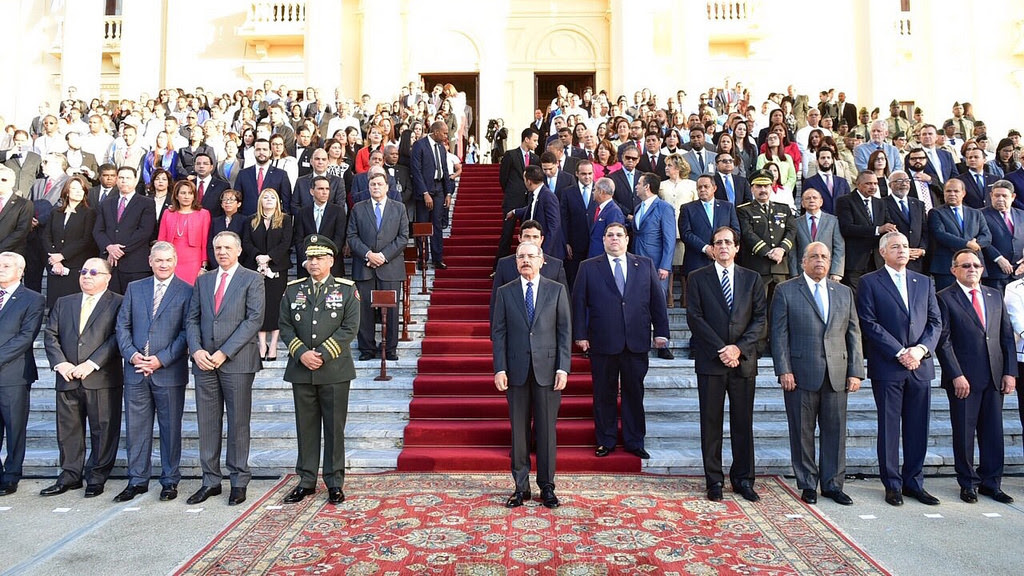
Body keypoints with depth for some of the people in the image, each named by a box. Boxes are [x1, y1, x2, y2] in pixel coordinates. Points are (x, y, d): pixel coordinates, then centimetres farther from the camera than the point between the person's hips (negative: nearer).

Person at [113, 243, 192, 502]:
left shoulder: (186, 292, -1)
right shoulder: (134, 288, 12)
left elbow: (187, 332, -6)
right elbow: (122, 325, 9)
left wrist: (161, 359, -14)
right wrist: (131, 354, -7)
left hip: (169, 372, -3)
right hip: (135, 372, 4)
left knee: (170, 427, 6)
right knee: (136, 427, 9)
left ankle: (170, 480, 17)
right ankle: (137, 480, 21)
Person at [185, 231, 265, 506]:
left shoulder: (252, 280, 1)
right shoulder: (202, 280, 15)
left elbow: (254, 319, -8)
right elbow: (192, 319, 12)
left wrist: (224, 353, -14)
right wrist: (196, 350, -6)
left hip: (237, 362, -4)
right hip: (204, 361, 4)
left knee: (238, 423, 3)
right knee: (207, 422, 8)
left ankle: (239, 481, 13)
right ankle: (211, 481, 19)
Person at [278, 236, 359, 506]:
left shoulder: (347, 289, 1)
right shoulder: (293, 289, 9)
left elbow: (350, 328, -6)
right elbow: (285, 326, 5)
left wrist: (323, 354, -13)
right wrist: (302, 353, -11)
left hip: (335, 370, -2)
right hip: (301, 370, 2)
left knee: (335, 428, 4)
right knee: (306, 427, 10)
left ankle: (335, 483, 16)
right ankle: (306, 481, 21)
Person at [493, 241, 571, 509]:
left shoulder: (557, 290, 5)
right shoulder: (505, 292, 7)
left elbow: (565, 331, 2)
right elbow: (498, 333, 4)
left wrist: (563, 367, -6)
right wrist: (499, 369, -5)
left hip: (547, 369, -1)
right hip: (517, 370, 1)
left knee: (547, 429, 5)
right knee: (519, 430, 7)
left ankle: (547, 487, 18)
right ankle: (521, 487, 19)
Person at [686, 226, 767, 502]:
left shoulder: (753, 279, 11)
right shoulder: (697, 278, 5)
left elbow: (761, 320, 4)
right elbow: (695, 318, -4)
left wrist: (739, 348, -10)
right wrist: (720, 350, -12)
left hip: (744, 360, 2)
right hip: (710, 361, -2)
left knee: (743, 423, 8)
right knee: (711, 423, 3)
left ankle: (743, 479, 20)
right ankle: (714, 480, 13)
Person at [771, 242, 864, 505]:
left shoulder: (844, 293, 14)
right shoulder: (786, 291, 2)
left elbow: (854, 334, 11)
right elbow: (779, 334, -3)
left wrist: (855, 372, 4)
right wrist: (784, 370, -10)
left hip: (837, 374, 3)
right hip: (801, 374, -3)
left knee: (835, 430, 8)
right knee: (802, 432, 5)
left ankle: (832, 484, 20)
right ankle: (808, 484, 18)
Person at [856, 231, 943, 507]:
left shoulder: (925, 282, 15)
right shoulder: (869, 282, 1)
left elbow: (935, 321, 10)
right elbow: (869, 323, -7)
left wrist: (921, 349, -7)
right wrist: (900, 353, -13)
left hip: (920, 365, 4)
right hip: (887, 367, -4)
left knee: (918, 427, 8)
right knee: (889, 427, 2)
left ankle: (914, 482, 20)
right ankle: (892, 485, 12)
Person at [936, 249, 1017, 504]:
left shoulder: (995, 296, 13)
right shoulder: (945, 298, -3)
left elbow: (1007, 336, 12)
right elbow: (944, 341, -8)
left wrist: (1010, 372, 3)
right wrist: (956, 375, -14)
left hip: (994, 377, 5)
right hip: (964, 378, -5)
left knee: (993, 431, 9)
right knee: (964, 432, 5)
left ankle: (991, 483, 21)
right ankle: (968, 483, 17)